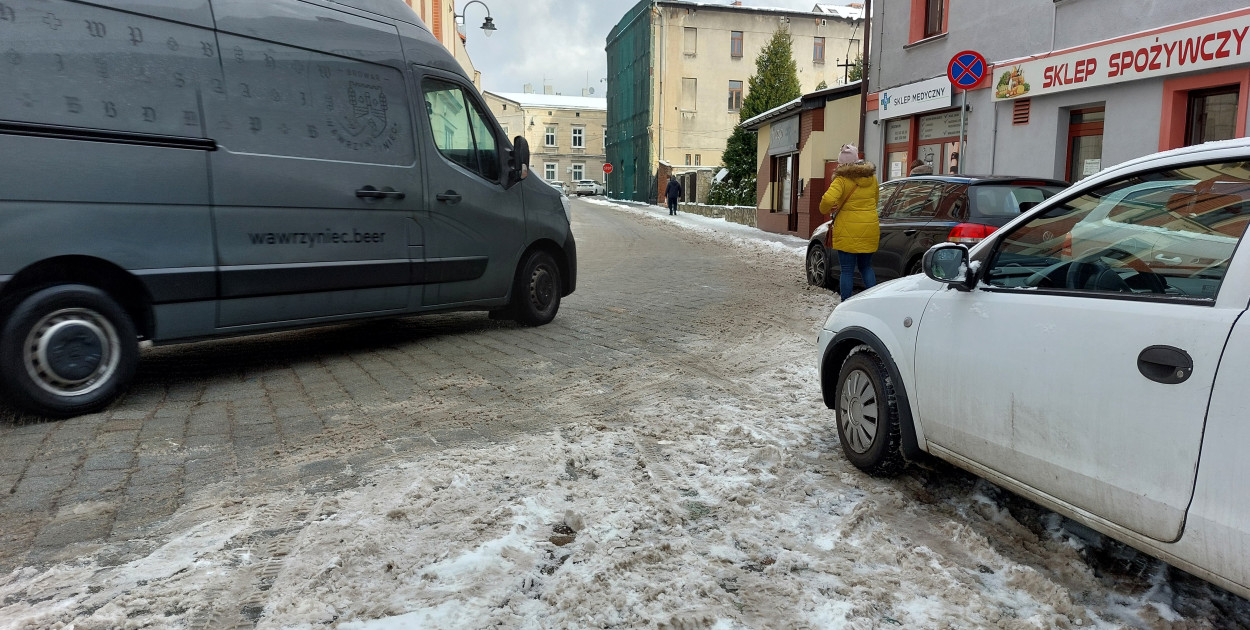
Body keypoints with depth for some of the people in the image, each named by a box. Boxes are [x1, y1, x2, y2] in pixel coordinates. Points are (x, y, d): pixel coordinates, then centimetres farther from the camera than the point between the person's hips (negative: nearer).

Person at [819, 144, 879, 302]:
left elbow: (828, 199, -25)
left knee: (847, 271, 2)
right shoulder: (872, 178, 9)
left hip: (848, 232, -6)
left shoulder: (842, 180, -11)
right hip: (870, 230, 6)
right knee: (866, 267, 19)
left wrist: (825, 210, -6)